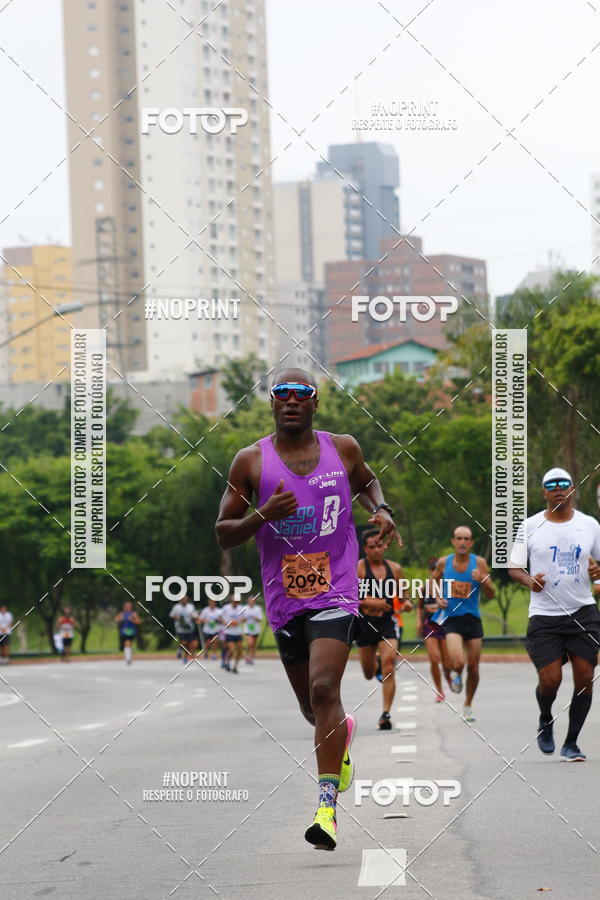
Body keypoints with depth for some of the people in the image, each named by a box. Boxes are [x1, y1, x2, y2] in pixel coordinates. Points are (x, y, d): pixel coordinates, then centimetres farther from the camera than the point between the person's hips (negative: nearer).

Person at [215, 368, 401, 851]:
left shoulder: (343, 448, 3)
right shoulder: (251, 461, 0)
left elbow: (367, 481, 26)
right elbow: (223, 535, 1)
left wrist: (381, 509, 5)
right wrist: (263, 516, -17)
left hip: (335, 589, -2)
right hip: (284, 597, 2)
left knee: (324, 689, -21)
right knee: (311, 706, 14)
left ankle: (327, 803, -23)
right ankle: (342, 732, 51)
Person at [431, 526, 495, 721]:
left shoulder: (479, 563, -3)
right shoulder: (443, 563, 0)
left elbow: (491, 594, -3)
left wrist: (483, 580, -22)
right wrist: (438, 599, 1)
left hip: (472, 619, 1)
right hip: (451, 619, -1)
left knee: (473, 667, 5)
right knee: (458, 663, -21)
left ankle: (468, 705, 27)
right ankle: (456, 676, 16)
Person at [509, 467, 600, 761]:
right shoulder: (530, 526, 3)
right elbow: (514, 566, 7)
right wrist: (529, 580, -13)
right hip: (544, 614, -2)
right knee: (550, 679, -10)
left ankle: (571, 743, 9)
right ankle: (545, 722, 24)